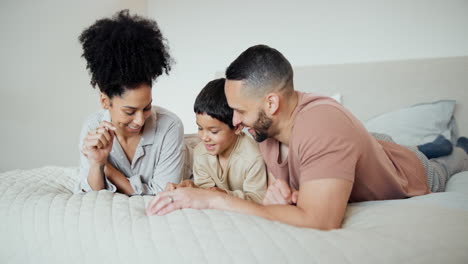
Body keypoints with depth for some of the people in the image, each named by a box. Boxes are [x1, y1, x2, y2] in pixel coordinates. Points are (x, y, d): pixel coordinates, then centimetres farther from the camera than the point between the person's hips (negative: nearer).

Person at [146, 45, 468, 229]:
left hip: (410, 177, -4)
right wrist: (279, 193, -40)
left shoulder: (324, 124, -48)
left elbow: (318, 222, -56)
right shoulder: (264, 127, -27)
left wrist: (214, 199, -53)